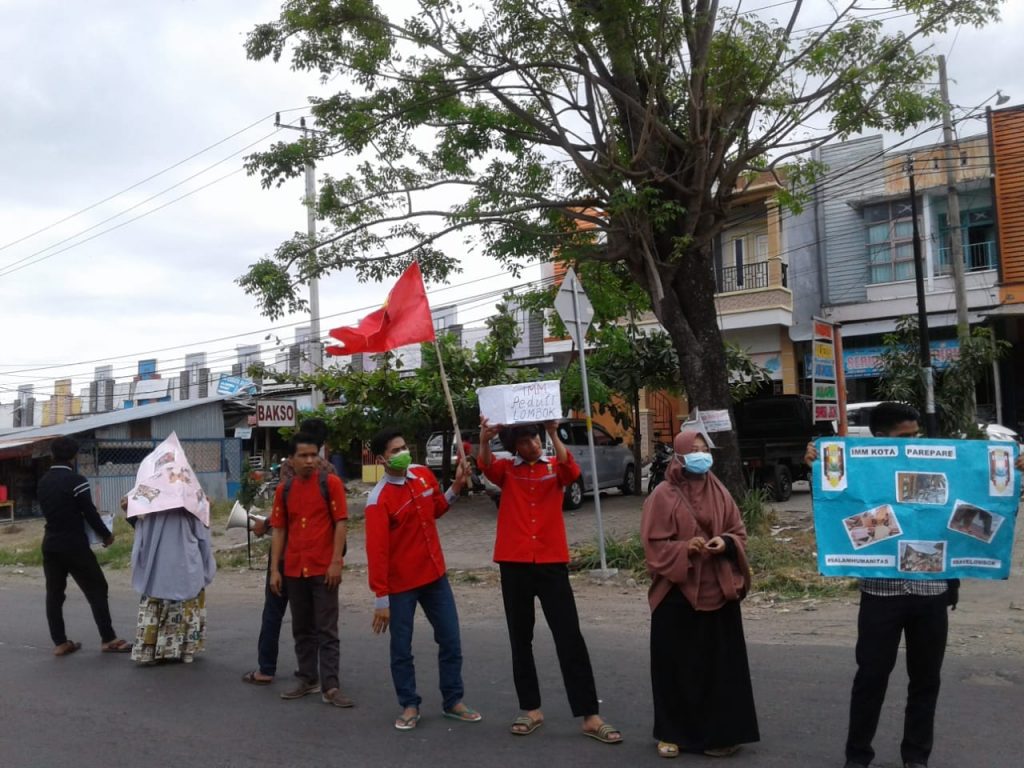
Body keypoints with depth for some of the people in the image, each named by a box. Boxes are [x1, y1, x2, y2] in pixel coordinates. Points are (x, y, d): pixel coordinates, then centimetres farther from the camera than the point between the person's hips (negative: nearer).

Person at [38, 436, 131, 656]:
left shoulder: (42, 482, 8)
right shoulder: (75, 480, -15)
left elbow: (48, 510, 15)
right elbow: (90, 512, -13)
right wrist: (106, 534, 0)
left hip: (50, 543, 7)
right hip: (74, 544, -7)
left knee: (54, 593, 10)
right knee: (96, 589, 1)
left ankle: (60, 642, 13)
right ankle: (108, 639, 3)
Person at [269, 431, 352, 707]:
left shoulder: (331, 483, -5)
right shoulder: (284, 490, 7)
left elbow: (340, 522, -7)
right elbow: (278, 530, 9)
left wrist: (336, 562, -13)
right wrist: (274, 569, 4)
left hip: (323, 569, -4)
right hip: (294, 570, 5)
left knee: (327, 629, -2)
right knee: (302, 629, 14)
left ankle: (330, 686, 0)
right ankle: (308, 679, 25)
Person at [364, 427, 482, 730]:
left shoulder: (423, 474, 0)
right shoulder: (378, 500, -19)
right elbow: (376, 551, -20)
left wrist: (456, 487, 1)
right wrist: (381, 599, -21)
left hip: (435, 575, 6)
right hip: (401, 584, -5)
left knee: (451, 641, 10)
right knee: (401, 649, 7)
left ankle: (453, 701, 25)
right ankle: (409, 706, 24)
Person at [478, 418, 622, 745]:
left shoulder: (554, 467, 5)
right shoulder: (506, 469, 5)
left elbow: (571, 471, -18)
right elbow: (486, 466, -17)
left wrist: (553, 434, -27)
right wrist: (484, 440, -38)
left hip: (552, 563, -1)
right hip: (514, 565, 1)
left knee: (570, 639, -1)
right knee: (521, 640, 9)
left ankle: (590, 716, 4)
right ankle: (531, 709, 22)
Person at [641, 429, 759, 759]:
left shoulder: (720, 492, 8)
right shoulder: (662, 495, -5)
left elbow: (739, 533, 11)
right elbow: (654, 545, -7)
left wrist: (726, 544, -10)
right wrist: (686, 549, -22)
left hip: (718, 592, 4)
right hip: (676, 594, -3)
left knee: (720, 666, 6)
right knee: (677, 666, 3)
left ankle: (720, 733, 19)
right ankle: (672, 732, 18)